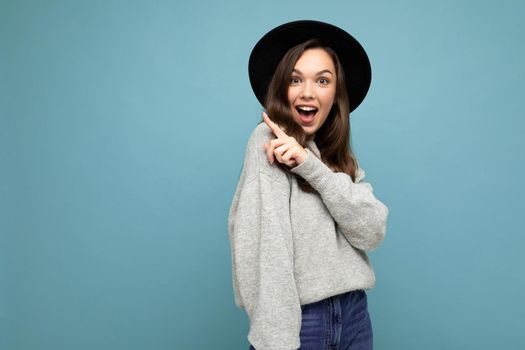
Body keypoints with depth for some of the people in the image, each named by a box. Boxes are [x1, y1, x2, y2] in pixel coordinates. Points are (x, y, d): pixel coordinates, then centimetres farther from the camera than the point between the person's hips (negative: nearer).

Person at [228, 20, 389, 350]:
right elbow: (263, 250, -18)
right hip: (296, 320, -6)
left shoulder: (340, 157, 9)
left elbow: (373, 231, -7)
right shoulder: (270, 138, -10)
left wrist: (311, 165, -17)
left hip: (354, 314, 7)